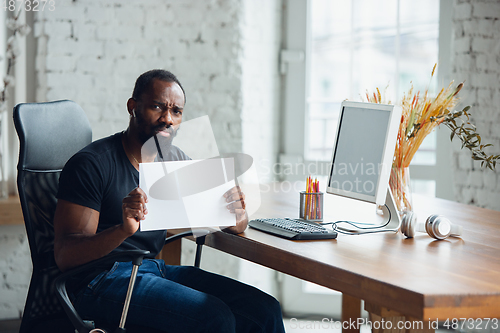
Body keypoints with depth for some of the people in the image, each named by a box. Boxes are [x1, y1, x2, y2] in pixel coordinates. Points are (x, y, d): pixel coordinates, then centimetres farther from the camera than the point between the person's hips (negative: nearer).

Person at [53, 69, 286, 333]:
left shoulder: (176, 160, 11)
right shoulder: (91, 163, -10)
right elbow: (65, 256, -17)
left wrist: (237, 216, -12)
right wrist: (123, 230, -36)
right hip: (102, 279, -7)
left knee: (265, 310, -9)